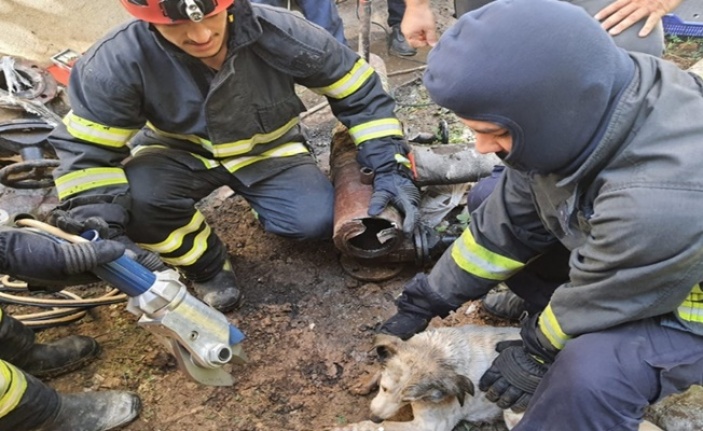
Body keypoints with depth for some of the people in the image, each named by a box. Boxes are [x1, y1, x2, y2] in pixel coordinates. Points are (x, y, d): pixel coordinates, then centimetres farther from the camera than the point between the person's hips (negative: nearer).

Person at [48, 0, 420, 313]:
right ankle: (208, 266, -1)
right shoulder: (118, 61, -27)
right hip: (180, 154, 0)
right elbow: (88, 151, -20)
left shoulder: (278, 33, -27)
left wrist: (390, 167, -21)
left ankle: (256, 197, 14)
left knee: (317, 222, -23)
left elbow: (359, 92, -15)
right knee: (135, 198, -32)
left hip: (268, 149, 1)